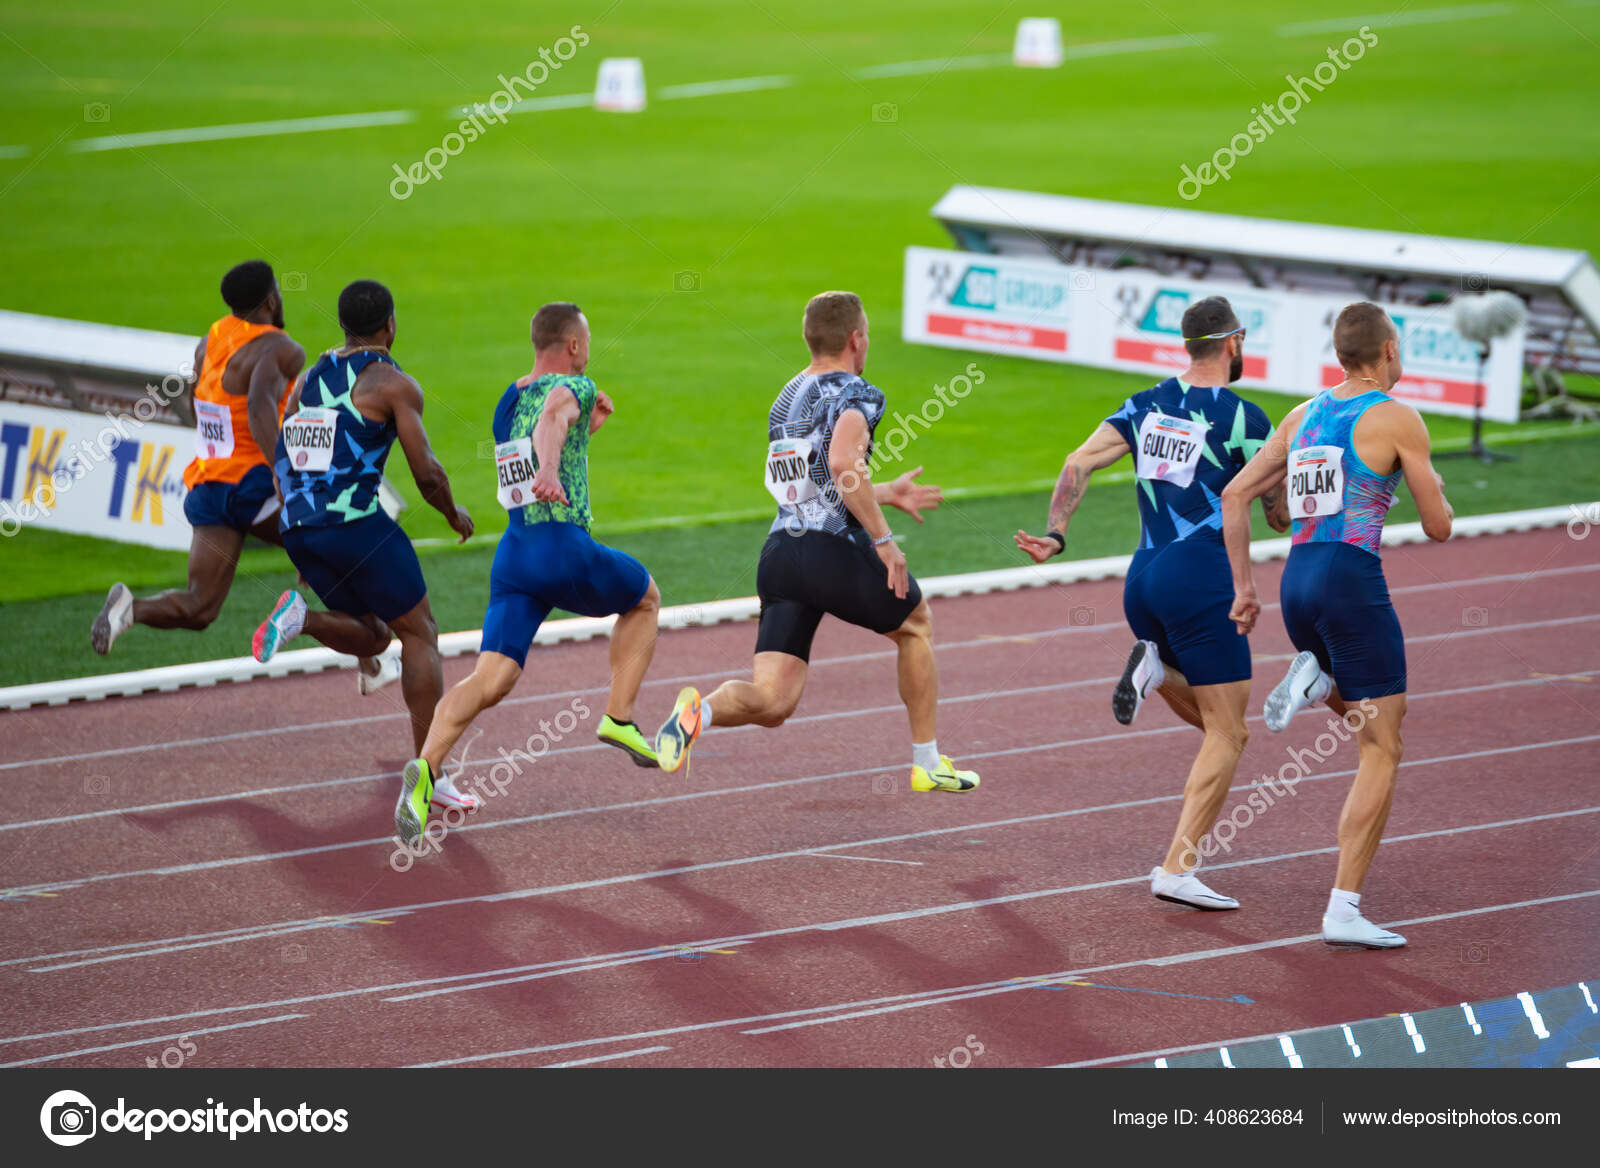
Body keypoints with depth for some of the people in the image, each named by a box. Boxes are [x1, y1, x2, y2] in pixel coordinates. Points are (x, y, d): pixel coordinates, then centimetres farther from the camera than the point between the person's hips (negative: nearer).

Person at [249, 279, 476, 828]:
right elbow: (426, 473, -5)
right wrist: (453, 513, 14)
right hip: (357, 521, -6)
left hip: (298, 530, 6)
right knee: (419, 634, 6)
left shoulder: (309, 378, 20)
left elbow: (282, 461, 19)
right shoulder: (395, 384, -1)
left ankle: (300, 616, -10)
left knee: (371, 635, 20)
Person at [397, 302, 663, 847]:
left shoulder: (507, 401, 22)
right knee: (645, 599, 24)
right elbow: (550, 421, -27)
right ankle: (618, 719, 16)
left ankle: (427, 766, -29)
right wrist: (550, 470, -46)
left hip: (513, 552, 6)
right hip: (563, 547, -6)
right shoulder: (571, 387, -2)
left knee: (492, 679, -5)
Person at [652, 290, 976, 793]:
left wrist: (885, 495, 39)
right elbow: (843, 464, -23)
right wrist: (884, 539, -16)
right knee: (916, 626, 24)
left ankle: (702, 710, -31)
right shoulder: (855, 394, -4)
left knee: (773, 702, 1)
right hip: (837, 552, -6)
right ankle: (928, 765, 29)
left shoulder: (785, 400, 21)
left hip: (780, 550, 6)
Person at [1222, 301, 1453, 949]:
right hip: (1353, 580, -7)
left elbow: (1235, 495, 13)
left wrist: (1243, 588, 17)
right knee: (1382, 752, -2)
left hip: (1297, 580, 7)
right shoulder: (1398, 419, -4)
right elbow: (1439, 527, -1)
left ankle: (1313, 679, -1)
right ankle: (1343, 910, -9)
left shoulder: (1304, 415, 14)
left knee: (1380, 713, 30)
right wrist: (1434, 486, 21)